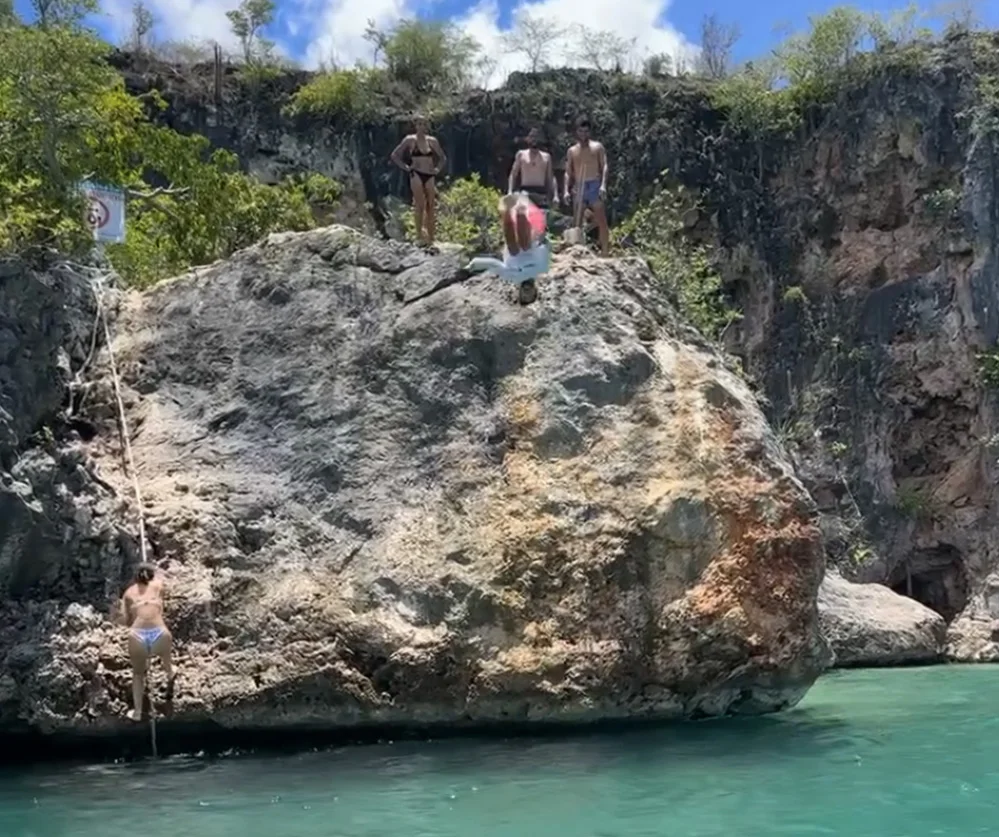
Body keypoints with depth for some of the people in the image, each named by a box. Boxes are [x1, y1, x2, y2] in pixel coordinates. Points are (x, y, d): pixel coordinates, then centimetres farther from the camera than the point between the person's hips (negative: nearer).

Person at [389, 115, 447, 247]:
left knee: (431, 206, -1)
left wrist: (438, 169, 8)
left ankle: (430, 237, 1)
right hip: (416, 175, -4)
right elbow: (394, 155, 3)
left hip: (430, 176, 4)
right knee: (420, 205, -14)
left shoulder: (432, 141, 11)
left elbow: (443, 157, 24)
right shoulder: (410, 140, 1)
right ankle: (420, 234, -12)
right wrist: (406, 167, -3)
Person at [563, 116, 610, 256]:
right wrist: (567, 190, -1)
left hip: (595, 186, -3)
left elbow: (604, 166, -2)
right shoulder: (572, 151, 15)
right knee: (577, 223, 2)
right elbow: (568, 172, 13)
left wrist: (603, 185, -16)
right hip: (578, 188, 3)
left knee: (601, 222, -8)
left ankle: (605, 252, -10)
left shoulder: (597, 147, 7)